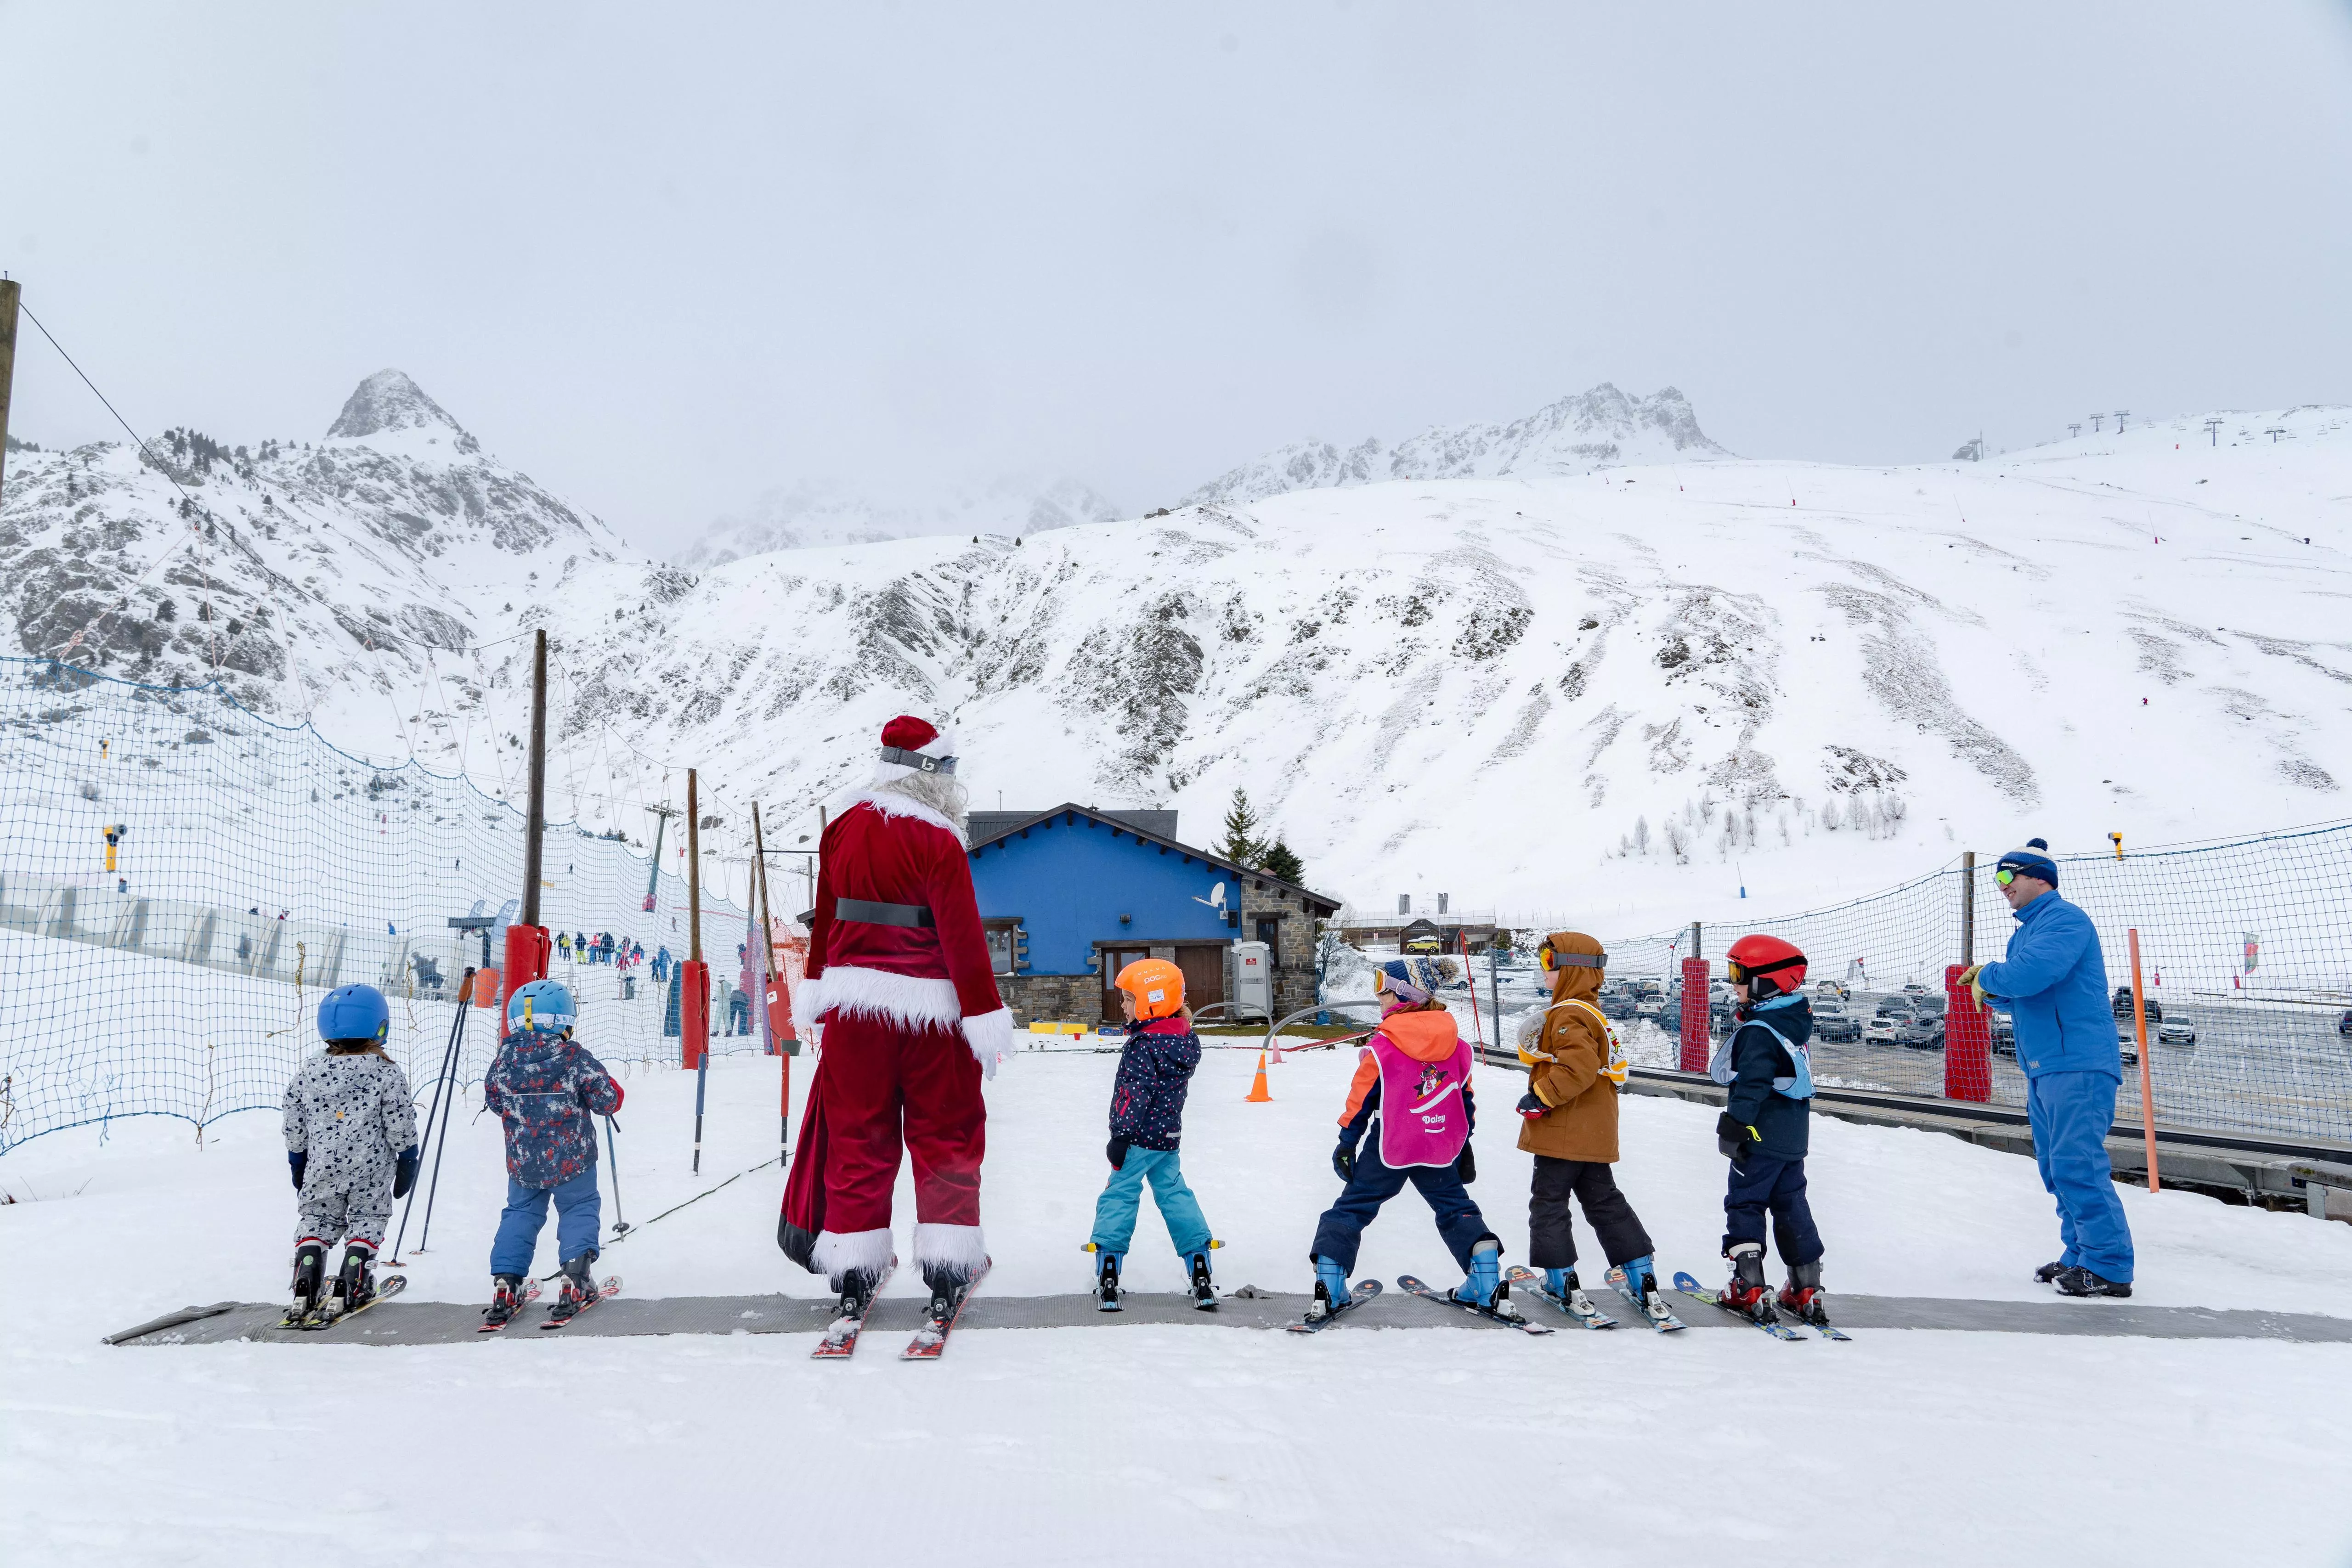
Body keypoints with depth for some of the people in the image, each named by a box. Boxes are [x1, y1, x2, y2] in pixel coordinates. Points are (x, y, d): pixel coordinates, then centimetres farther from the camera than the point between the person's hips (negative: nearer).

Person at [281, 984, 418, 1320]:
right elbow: (400, 1128, -6)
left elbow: (295, 1128, 8)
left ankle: (305, 1287, 4)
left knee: (316, 1222, 15)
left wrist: (298, 1166, 21)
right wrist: (407, 1164, 6)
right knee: (366, 1223, 9)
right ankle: (350, 1289, 1)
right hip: (371, 1170, -2)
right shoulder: (387, 1074, -9)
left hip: (322, 1168, 3)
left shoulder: (309, 1073, 2)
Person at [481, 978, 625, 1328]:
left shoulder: (504, 1059, -6)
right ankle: (576, 1279, 3)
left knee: (520, 1214, 19)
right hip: (572, 1160, -3)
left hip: (522, 1163, 3)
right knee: (580, 1210, 14)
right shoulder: (576, 1058, -16)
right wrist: (611, 1087, 11)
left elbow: (494, 1101, 9)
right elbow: (608, 1100, -12)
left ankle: (505, 1284, 11)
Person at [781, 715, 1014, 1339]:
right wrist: (985, 1015, -10)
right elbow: (963, 936, -14)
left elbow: (825, 917, 14)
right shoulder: (936, 840, -14)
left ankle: (854, 1273, 15)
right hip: (928, 1011, -5)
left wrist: (816, 988, 24)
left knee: (857, 1139, 11)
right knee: (945, 1138, 7)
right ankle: (947, 1269, 9)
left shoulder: (843, 826, 5)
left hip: (853, 1007, 5)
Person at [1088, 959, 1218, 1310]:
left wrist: (1121, 1135, -19)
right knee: (1175, 1195, 14)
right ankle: (1201, 1274, 11)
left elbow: (1136, 1094, -21)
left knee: (1119, 1197, 0)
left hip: (1140, 1137, -8)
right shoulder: (1186, 1040, 6)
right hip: (1169, 1137, 8)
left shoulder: (1144, 1045, -19)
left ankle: (1108, 1277, -1)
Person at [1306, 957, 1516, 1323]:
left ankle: (1328, 1290, -1)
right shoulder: (1457, 1044, 2)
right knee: (1457, 1209, 19)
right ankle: (1491, 1288, 11)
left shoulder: (1381, 1046, -12)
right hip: (1440, 1149, 4)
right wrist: (1464, 1143, 19)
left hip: (1388, 1149, -4)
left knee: (1352, 1209, 6)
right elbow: (1465, 1098, 9)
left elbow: (1361, 1100, -8)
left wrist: (1347, 1143, 2)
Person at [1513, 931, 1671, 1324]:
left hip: (1564, 1135, -10)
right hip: (1596, 1134, 10)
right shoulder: (1591, 1012, 16)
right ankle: (1643, 1281, 13)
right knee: (1605, 1203, 15)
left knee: (1548, 1203, 3)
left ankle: (1563, 1282, 7)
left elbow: (1579, 1067, -29)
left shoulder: (1568, 1015, -17)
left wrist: (1541, 1097, -22)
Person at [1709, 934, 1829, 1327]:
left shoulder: (1757, 1032, -19)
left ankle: (1749, 1289, 0)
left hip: (1762, 1138, -9)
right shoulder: (1794, 1022, 11)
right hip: (1792, 1138, 9)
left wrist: (1734, 1127, -23)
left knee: (1744, 1205, 0)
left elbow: (1752, 1085, -25)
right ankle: (1807, 1291, 17)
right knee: (1792, 1206, 14)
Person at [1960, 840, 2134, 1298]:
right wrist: (1991, 992, 3)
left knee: (2076, 1165, -12)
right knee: (2056, 1167, 12)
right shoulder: (2024, 932, 20)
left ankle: (2110, 1268, -6)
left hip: (2078, 1064, -10)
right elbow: (2017, 995, 25)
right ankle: (2081, 1255, 20)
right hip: (2043, 1068, 10)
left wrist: (1987, 976, -7)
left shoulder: (2065, 919, -11)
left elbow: (2031, 974, -26)